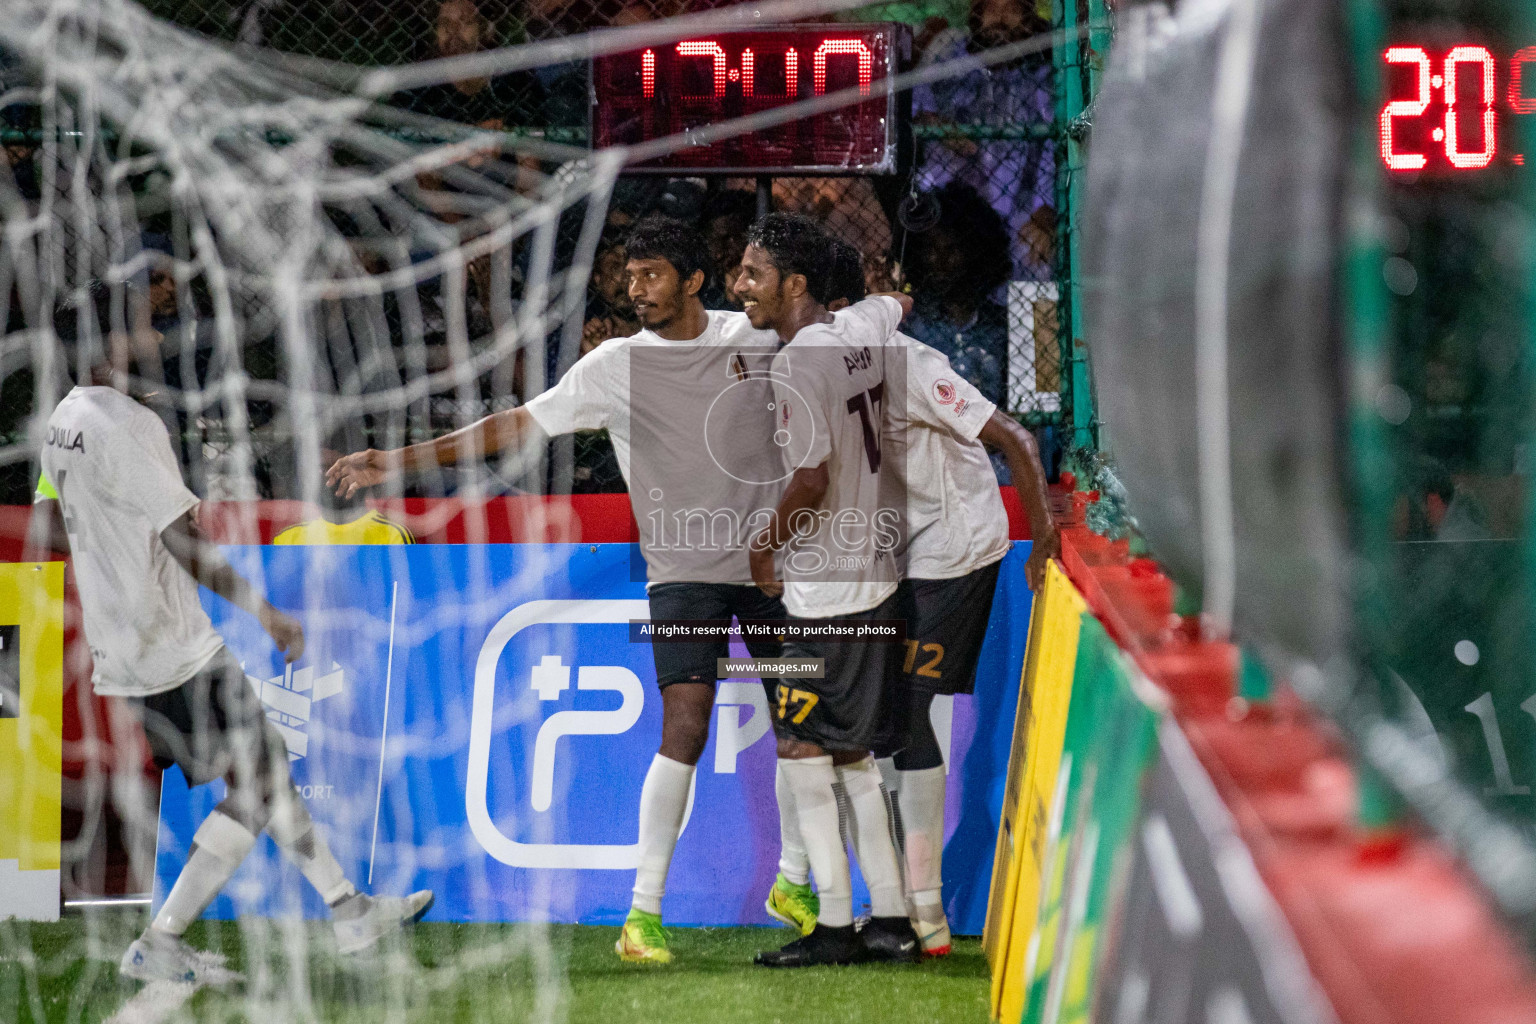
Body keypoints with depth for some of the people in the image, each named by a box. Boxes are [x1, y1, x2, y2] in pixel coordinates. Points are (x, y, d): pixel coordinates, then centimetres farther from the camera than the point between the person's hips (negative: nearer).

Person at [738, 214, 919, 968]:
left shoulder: (797, 365, -19)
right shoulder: (862, 331, 7)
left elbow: (811, 481, -24)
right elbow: (896, 302, 32)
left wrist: (765, 546, -9)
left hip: (827, 588, -9)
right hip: (874, 573, 9)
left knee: (804, 749, -3)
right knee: (851, 753, 13)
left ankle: (836, 926, -3)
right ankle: (890, 921, 13)